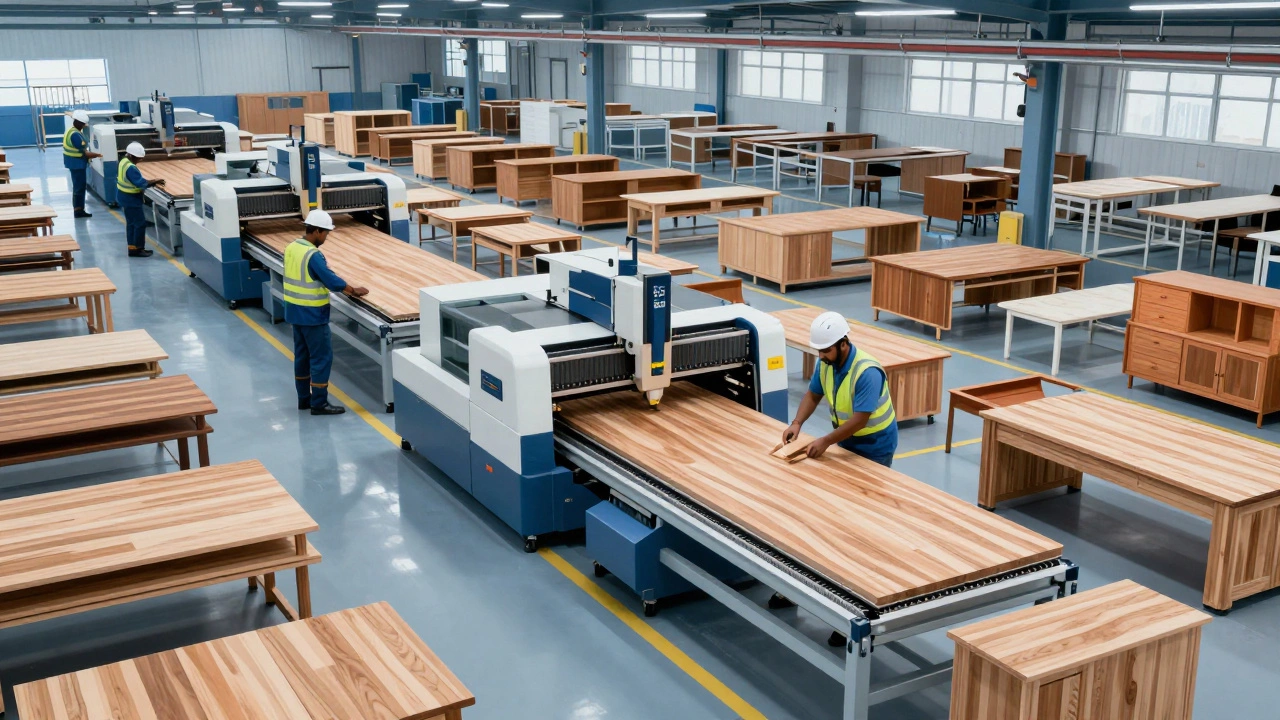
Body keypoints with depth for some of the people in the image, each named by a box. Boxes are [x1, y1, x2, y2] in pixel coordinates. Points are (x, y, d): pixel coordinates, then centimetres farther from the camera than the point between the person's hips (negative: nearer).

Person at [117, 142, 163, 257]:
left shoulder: (124, 161, 5)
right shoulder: (130, 168, -27)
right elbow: (140, 183, -29)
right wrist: (155, 182, -20)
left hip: (125, 197, 10)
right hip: (130, 199, -10)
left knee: (131, 223, 16)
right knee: (140, 223, -3)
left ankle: (132, 248, 22)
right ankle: (137, 249, 1)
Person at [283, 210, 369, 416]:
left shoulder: (291, 247, 5)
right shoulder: (313, 255, -23)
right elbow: (332, 281, -23)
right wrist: (354, 291, -8)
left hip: (295, 311, 9)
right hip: (311, 314, -9)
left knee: (302, 354, 17)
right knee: (322, 357, -1)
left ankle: (304, 398, 25)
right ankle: (319, 403, 2)